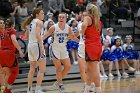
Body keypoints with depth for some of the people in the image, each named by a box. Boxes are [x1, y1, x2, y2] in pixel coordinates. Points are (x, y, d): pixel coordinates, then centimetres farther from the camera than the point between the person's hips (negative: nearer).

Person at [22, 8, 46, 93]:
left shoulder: (30, 22, 16)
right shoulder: (39, 22, -6)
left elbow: (27, 35, 21)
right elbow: (37, 34, -20)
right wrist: (42, 47, -24)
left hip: (30, 45, 8)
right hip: (37, 44, -8)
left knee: (32, 68, 15)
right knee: (42, 69, -5)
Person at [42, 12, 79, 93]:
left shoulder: (68, 28, -2)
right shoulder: (54, 27, -14)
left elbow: (72, 37, 14)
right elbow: (45, 36, -11)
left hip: (63, 48, 5)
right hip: (55, 48, -5)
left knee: (68, 66, 2)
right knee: (59, 68, -6)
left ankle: (58, 82, 17)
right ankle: (60, 84, 9)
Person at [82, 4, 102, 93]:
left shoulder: (88, 18, -5)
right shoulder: (98, 21, 16)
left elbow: (84, 25, -28)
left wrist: (82, 34, -13)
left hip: (91, 45, -8)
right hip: (98, 46, 8)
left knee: (94, 70, -6)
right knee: (90, 69, 16)